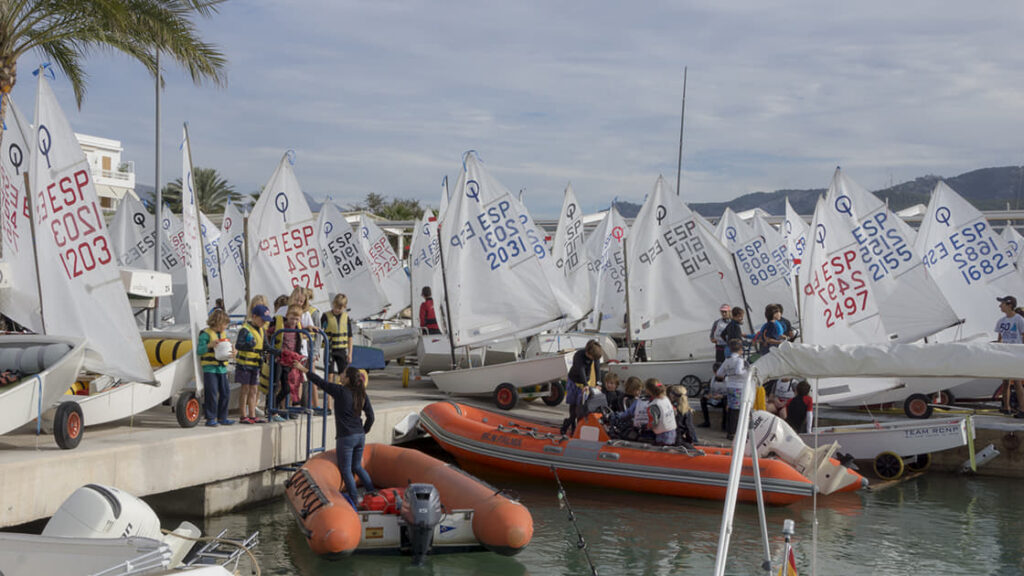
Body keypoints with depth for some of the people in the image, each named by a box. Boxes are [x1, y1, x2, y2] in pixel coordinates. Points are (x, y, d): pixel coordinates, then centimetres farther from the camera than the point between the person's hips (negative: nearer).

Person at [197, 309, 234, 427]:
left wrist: (232, 352, 1)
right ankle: (210, 418, 0)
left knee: (225, 393, 6)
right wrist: (209, 345, -26)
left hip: (222, 369, 7)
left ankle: (222, 418, 15)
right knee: (212, 394, -7)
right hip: (210, 369, -7)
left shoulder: (224, 334, 16)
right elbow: (199, 351, -11)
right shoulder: (206, 334, -7)